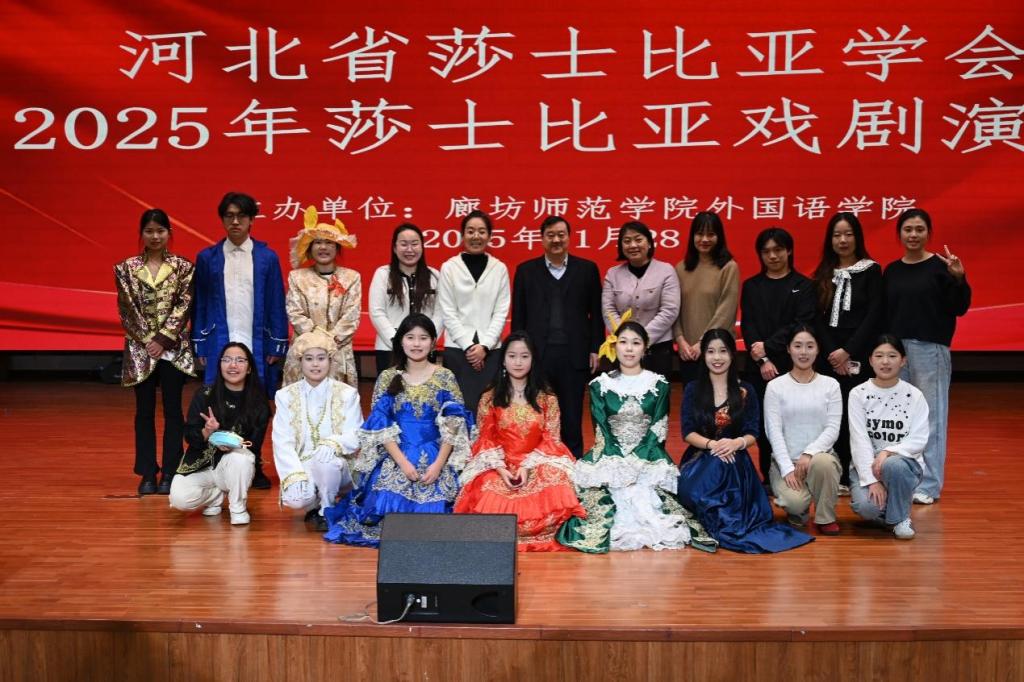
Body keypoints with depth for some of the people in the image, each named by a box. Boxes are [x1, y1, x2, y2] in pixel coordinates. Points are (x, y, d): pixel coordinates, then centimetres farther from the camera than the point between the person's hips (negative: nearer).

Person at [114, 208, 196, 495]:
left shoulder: (183, 267, 2)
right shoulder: (127, 268, 5)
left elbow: (184, 305, -4)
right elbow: (127, 309, 1)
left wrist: (164, 339, -11)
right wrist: (148, 340, -8)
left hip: (174, 348, -1)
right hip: (140, 348, 1)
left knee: (172, 410, 2)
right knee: (144, 411, 5)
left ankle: (170, 472, 9)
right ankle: (148, 474, 13)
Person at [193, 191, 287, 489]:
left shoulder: (267, 257, 5)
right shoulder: (207, 258, 7)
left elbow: (276, 304, 4)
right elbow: (200, 304, 7)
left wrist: (278, 346, 0)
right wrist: (199, 346, 3)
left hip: (258, 345, 0)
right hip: (219, 345, 0)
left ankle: (255, 468, 16)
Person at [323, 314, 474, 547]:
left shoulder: (445, 378, 3)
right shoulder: (387, 378, 5)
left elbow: (453, 426, -2)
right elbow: (380, 426, -1)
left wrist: (438, 464, -15)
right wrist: (403, 463, -13)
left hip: (435, 457, 0)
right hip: (395, 458, 1)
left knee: (431, 510, -23)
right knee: (391, 508, -22)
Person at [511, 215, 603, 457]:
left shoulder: (587, 269, 6)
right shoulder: (526, 270, 7)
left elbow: (596, 313, 5)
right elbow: (518, 316, 6)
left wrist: (595, 349, 0)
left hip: (574, 355, 0)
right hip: (537, 355, 0)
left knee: (572, 418, 6)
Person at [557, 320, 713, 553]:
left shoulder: (659, 385, 6)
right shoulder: (600, 385, 6)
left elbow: (658, 430, -1)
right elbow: (602, 431, -1)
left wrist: (636, 461, -17)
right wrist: (620, 464, -17)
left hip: (649, 456, 0)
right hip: (610, 456, 0)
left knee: (649, 482, -31)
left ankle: (654, 525, -11)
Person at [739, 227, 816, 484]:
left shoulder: (803, 286, 6)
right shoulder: (751, 286, 12)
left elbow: (802, 324, -5)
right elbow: (747, 325, 2)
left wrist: (768, 346, -13)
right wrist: (762, 360, -11)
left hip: (793, 366, -2)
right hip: (759, 366, 2)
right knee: (764, 424, 3)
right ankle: (768, 479, 12)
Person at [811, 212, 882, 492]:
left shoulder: (871, 271, 3)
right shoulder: (823, 274, 11)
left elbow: (874, 316, -5)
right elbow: (818, 318, 5)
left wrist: (848, 351, -13)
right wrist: (831, 352, -8)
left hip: (859, 355, -3)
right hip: (829, 355, 3)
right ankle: (840, 476, 10)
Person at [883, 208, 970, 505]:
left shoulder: (939, 266, -1)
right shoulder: (891, 271, 10)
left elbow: (959, 308, -5)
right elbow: (884, 313, 12)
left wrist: (958, 279, -20)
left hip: (930, 349, -4)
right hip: (895, 347, 4)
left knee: (929, 415, -1)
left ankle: (928, 484, 5)